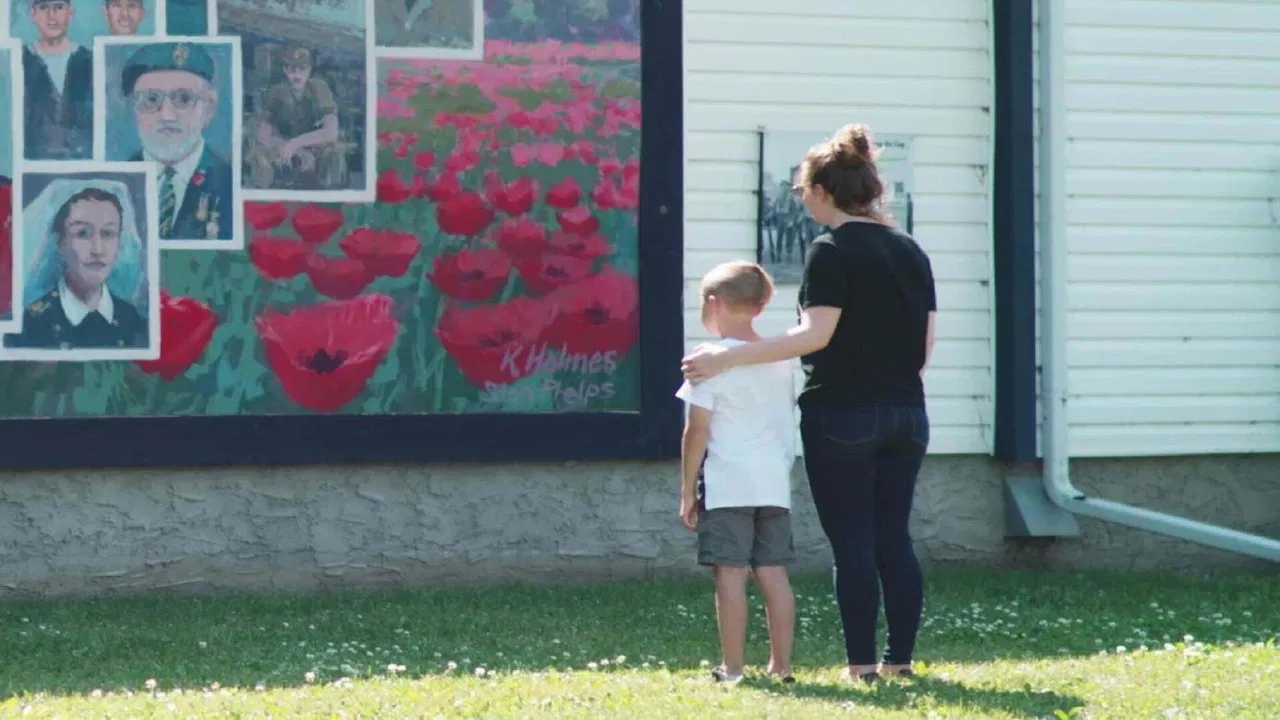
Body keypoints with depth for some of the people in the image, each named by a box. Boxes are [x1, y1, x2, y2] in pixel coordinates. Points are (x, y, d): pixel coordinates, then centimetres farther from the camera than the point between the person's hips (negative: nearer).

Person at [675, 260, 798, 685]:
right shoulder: (779, 359, 11)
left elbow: (697, 430, -8)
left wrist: (688, 490, -2)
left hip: (727, 485, -6)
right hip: (775, 483, 6)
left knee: (730, 573, -5)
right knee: (773, 572, 7)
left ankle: (732, 667, -6)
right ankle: (781, 663, 7)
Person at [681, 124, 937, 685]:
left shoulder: (832, 251, -11)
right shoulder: (910, 251, 10)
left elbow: (816, 334, -19)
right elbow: (925, 342, 10)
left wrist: (728, 358, -19)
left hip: (842, 416, -6)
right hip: (906, 416, 6)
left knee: (852, 544, -2)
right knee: (894, 540, 10)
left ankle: (862, 663, -1)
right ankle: (899, 658, 10)